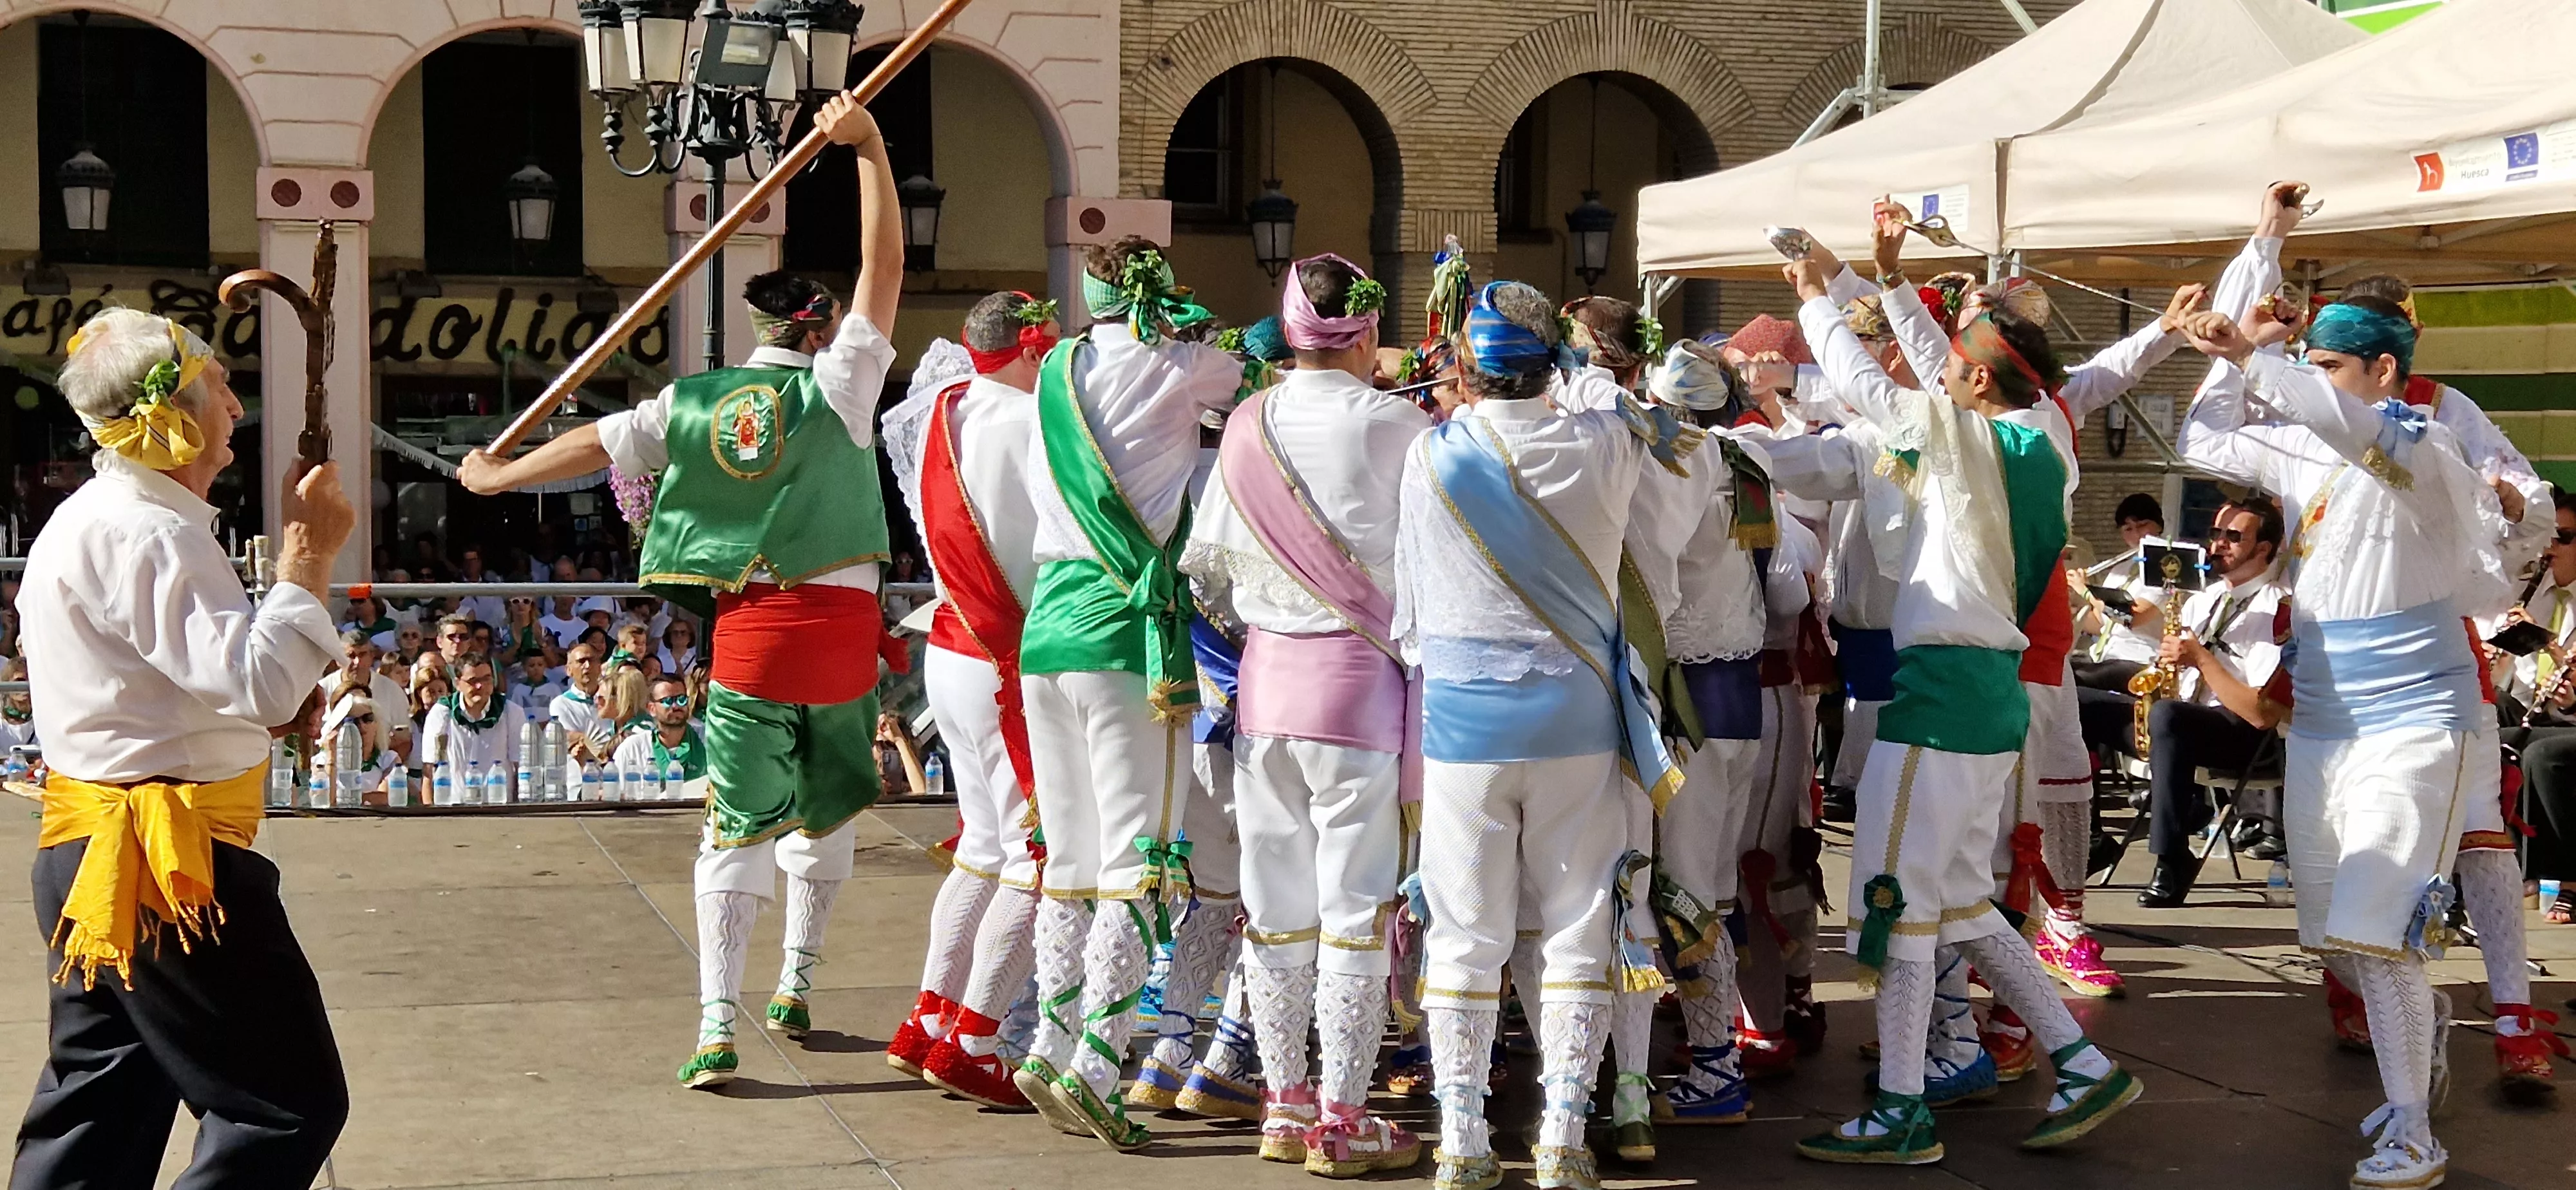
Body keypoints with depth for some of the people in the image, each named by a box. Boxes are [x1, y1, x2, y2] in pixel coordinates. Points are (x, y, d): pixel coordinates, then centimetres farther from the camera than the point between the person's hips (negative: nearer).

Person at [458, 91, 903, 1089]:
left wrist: (497, 476, 27)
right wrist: (867, 147, -5)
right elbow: (884, 267, -4)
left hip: (749, 630, 1)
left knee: (740, 827, 1)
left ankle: (717, 1028, -9)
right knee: (828, 811, 18)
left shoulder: (692, 402, 4)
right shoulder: (837, 387, -2)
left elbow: (593, 445, 12)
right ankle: (795, 987, 26)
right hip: (842, 624, -1)